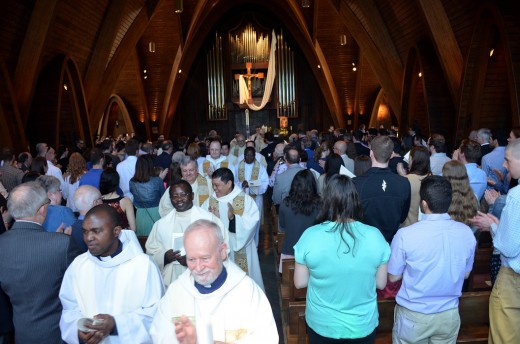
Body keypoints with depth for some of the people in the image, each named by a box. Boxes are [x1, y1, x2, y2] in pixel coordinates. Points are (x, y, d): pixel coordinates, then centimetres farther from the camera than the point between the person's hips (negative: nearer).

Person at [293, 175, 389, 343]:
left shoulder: (310, 236, -21)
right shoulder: (375, 236, -17)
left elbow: (300, 283, -9)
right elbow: (381, 284, -5)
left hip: (321, 325, -1)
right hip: (363, 326, 1)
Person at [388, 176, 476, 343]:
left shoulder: (405, 235, -24)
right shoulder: (467, 232, -11)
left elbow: (393, 277, -10)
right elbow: (465, 274, 4)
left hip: (413, 315, -3)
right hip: (449, 314, 3)